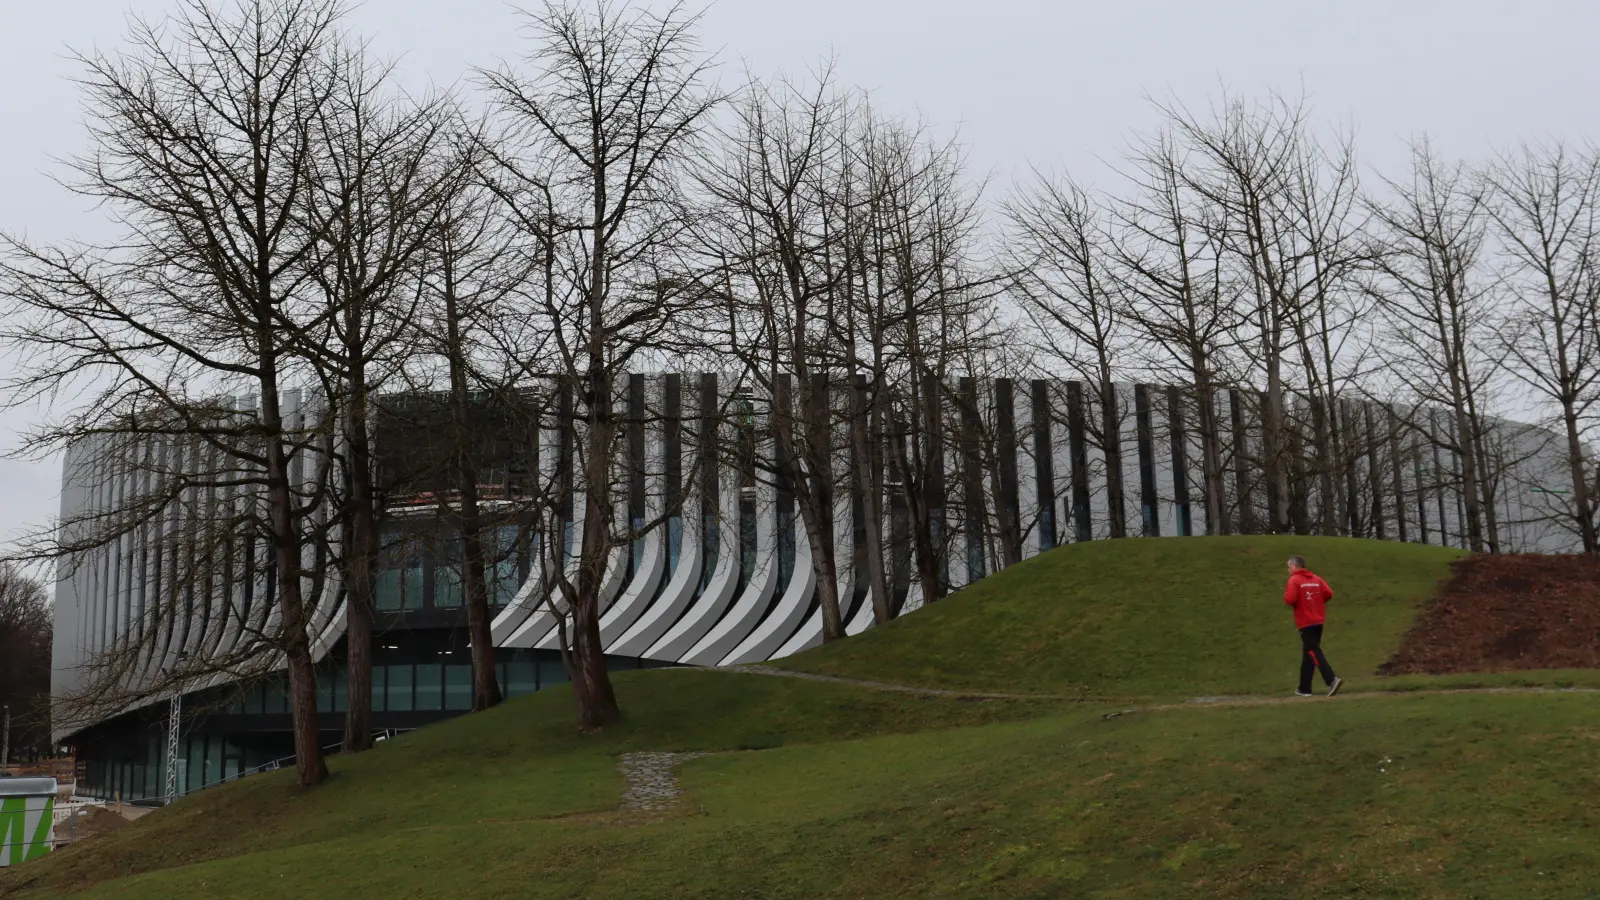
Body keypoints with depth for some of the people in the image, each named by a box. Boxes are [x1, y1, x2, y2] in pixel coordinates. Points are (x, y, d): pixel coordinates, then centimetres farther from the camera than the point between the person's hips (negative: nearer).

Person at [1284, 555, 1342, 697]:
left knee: (1313, 652, -8)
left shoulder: (1294, 580, -8)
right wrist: (1317, 602, 15)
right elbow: (1329, 593, 2)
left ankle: (1332, 680, -25)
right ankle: (1304, 688, 18)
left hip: (1305, 622, -7)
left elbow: (1290, 600, -18)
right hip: (1318, 621, 7)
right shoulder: (1316, 579, 10)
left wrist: (1286, 596, 4)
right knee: (1308, 653, 13)